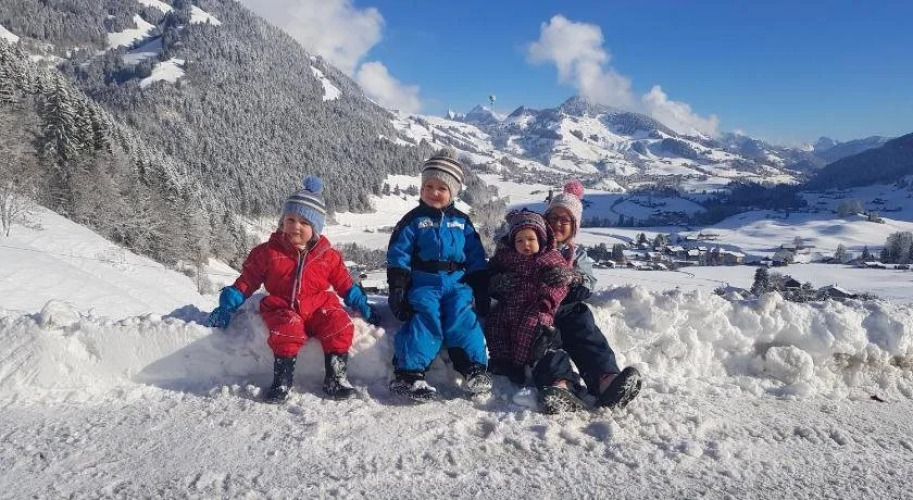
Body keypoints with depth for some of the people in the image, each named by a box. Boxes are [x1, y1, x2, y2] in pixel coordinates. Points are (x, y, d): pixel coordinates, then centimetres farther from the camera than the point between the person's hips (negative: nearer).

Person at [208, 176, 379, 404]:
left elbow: (345, 285, 15)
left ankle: (335, 379, -13)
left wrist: (364, 308, 14)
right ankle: (282, 382, -18)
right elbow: (246, 281, 9)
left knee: (339, 326, -26)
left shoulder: (328, 255, 6)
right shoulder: (268, 252, 3)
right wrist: (226, 308, 6)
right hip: (283, 310, -1)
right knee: (287, 330, -34)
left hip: (319, 307, 1)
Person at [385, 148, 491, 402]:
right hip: (423, 283, -2)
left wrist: (481, 291, 8)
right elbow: (398, 257, 1)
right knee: (425, 319, -24)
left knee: (461, 320, -20)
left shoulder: (462, 222, 13)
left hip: (457, 283, 2)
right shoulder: (413, 220, 5)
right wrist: (397, 288, -7)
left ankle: (475, 370, -15)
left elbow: (476, 259, 14)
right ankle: (408, 373, -26)